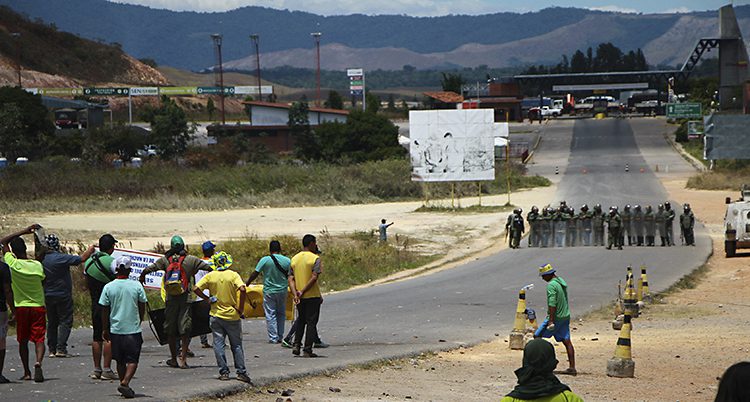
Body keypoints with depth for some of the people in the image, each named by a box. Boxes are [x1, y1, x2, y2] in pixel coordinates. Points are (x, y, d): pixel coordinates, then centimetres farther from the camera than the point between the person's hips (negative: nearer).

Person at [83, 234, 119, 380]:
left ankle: (96, 369, 13)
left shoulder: (89, 262, 6)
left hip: (95, 304, 6)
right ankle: (107, 369, -6)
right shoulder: (111, 262, -13)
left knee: (97, 338, 11)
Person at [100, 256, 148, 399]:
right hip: (133, 329, -2)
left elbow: (105, 311, 0)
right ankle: (125, 382, -17)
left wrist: (105, 329, 10)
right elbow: (142, 307, 2)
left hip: (115, 329, 2)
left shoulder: (108, 287, -4)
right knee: (132, 360, 1)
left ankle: (124, 385, 20)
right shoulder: (136, 286, -6)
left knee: (120, 361, 14)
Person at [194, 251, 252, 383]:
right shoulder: (233, 275, -7)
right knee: (236, 345, 8)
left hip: (216, 315, 1)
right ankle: (241, 372, 6)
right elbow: (242, 289, -20)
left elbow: (196, 289, -8)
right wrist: (240, 309, -11)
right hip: (232, 316, -1)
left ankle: (223, 372, 3)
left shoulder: (210, 276, -1)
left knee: (218, 345, 6)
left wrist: (208, 299, 3)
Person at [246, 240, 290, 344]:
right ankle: (280, 337, 17)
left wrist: (246, 283, 7)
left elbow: (255, 274, -7)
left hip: (269, 291, -3)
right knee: (281, 314, 15)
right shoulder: (287, 261, -3)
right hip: (282, 291, 3)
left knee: (270, 315, 2)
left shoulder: (265, 260, -11)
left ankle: (273, 338, -1)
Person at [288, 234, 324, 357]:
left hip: (299, 297, 5)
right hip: (312, 296, -5)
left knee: (301, 321, 21)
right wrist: (302, 291, -15)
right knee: (311, 322, 1)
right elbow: (314, 278, -19)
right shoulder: (315, 258, -9)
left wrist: (295, 294, -6)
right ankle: (307, 350, -1)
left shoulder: (294, 259, 8)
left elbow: (291, 279, 1)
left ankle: (296, 345, 10)